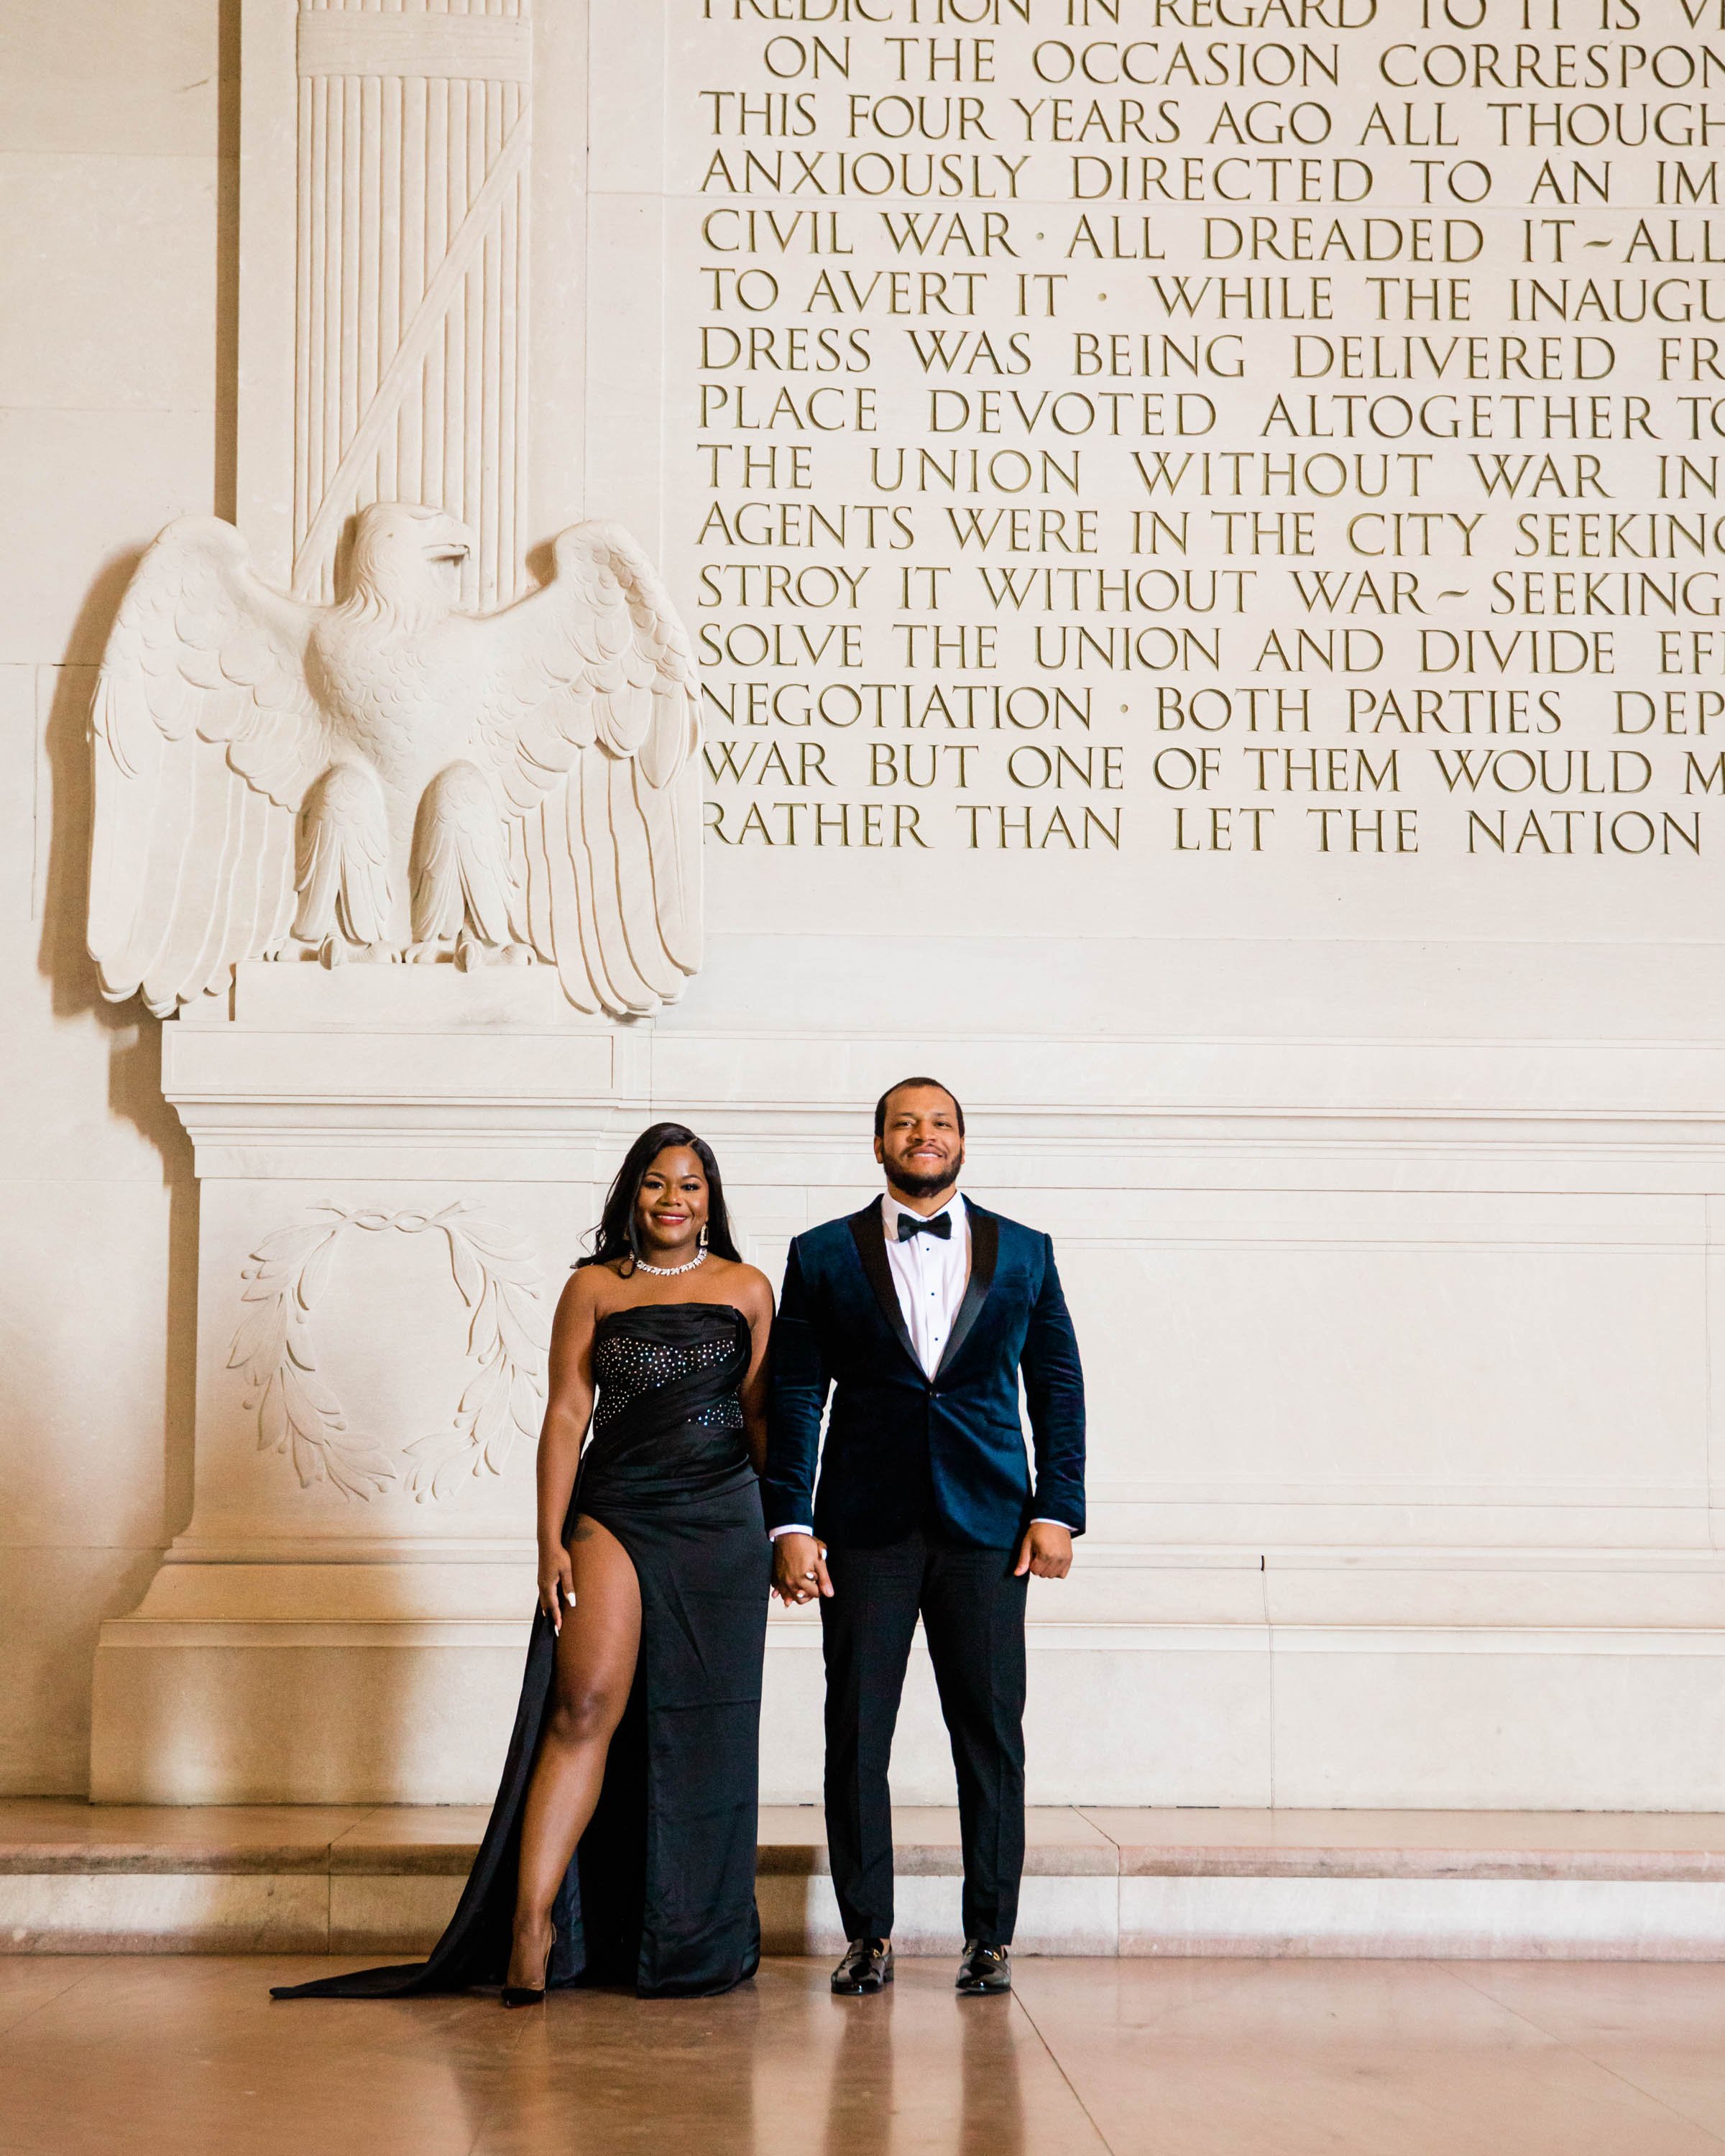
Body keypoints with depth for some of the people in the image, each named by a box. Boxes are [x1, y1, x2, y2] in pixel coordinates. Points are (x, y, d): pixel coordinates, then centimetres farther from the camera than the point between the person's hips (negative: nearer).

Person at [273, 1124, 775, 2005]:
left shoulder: (746, 1289, 9)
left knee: (701, 1730, 5)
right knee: (584, 1706, -14)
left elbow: (761, 1415, 11)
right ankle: (532, 1921, -16)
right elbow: (566, 1414, 2)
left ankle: (693, 1945, 15)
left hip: (722, 1527, 1)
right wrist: (552, 1540, -4)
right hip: (615, 1516, -1)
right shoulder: (594, 1288, 6)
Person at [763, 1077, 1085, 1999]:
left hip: (987, 1525, 0)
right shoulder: (823, 1255, 8)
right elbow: (795, 1397, 5)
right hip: (866, 1526, 0)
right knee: (856, 1735, 0)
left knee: (991, 1734, 1)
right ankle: (868, 1934, 10)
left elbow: (1059, 1387, 10)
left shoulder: (1023, 1253, 10)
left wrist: (1057, 1511, 1)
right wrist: (789, 1523, -3)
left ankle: (990, 1936, 10)